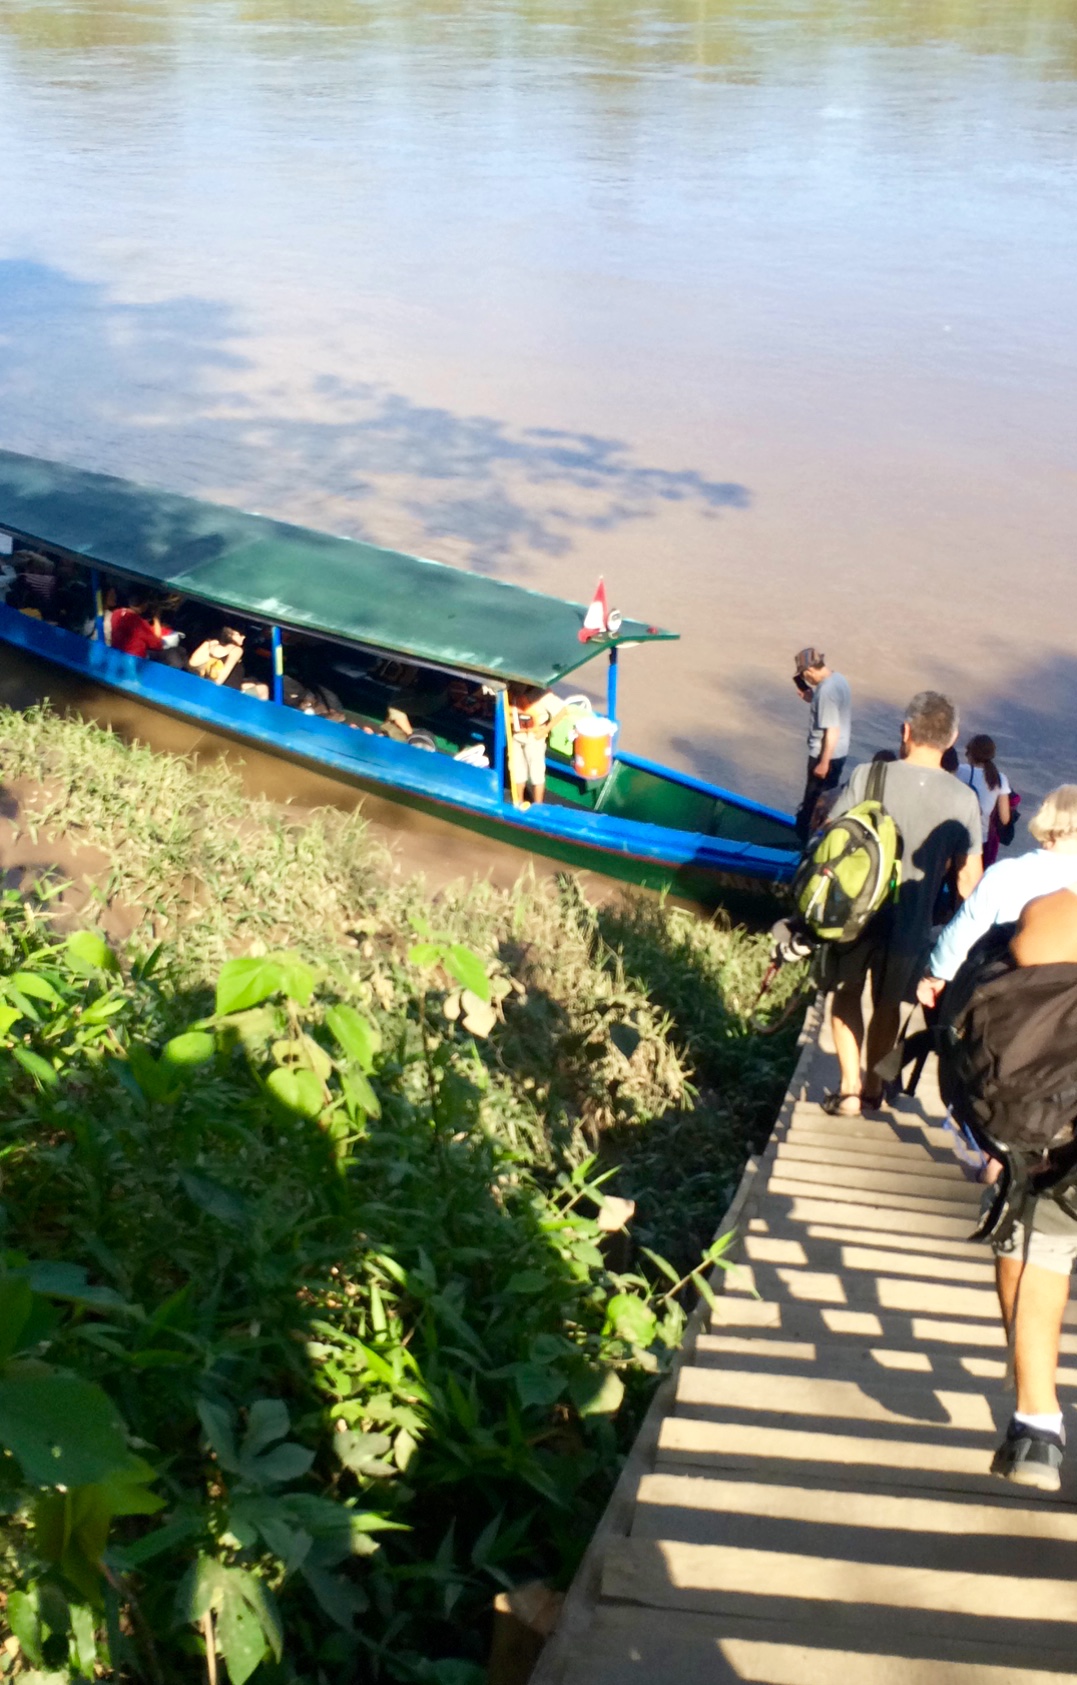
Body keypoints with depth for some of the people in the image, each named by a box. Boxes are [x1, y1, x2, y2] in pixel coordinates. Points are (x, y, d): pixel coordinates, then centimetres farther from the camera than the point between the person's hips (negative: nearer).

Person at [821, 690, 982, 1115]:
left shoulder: (868, 776, -16)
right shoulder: (963, 799, -11)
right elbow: (968, 881, -7)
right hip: (909, 923, 1)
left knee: (847, 996, 20)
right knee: (887, 1005, 22)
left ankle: (849, 1088, 17)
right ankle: (873, 1086, 35)